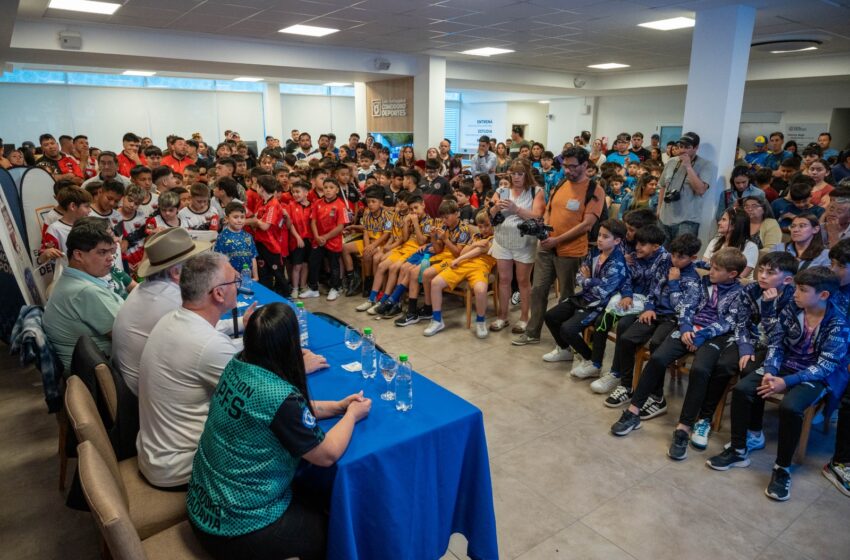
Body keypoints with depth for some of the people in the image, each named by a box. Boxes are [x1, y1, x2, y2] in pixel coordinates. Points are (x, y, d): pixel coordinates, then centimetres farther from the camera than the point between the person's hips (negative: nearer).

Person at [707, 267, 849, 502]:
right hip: (785, 365, 5)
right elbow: (775, 343, -3)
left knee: (790, 407, -33)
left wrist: (786, 382, -27)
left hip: (817, 376, -5)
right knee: (741, 389, -16)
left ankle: (782, 469, -12)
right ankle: (738, 451, -3)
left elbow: (825, 366, -19)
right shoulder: (792, 308, -4)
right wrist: (770, 372, -20)